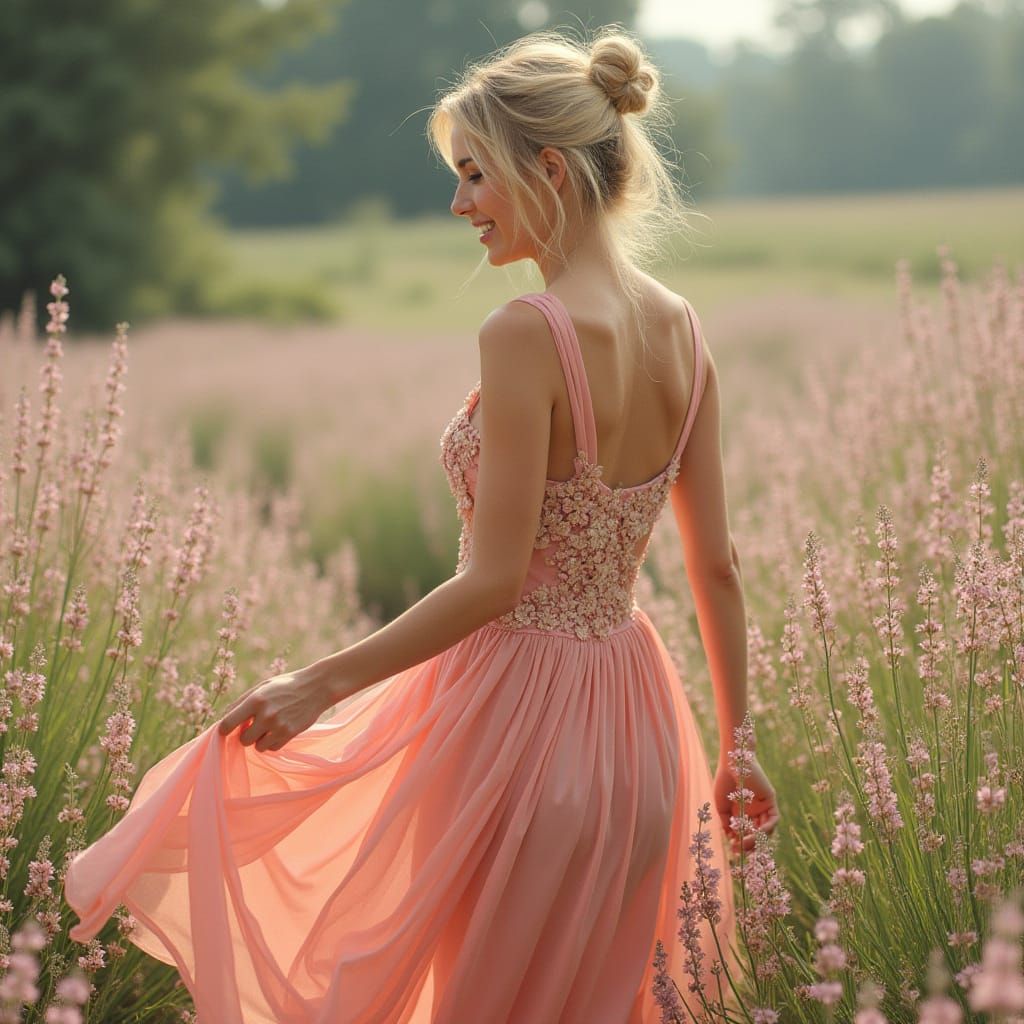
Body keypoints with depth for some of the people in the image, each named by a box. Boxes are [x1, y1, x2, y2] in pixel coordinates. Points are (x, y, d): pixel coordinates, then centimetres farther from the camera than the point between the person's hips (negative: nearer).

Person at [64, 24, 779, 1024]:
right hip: (631, 717, 7)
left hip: (515, 713, -7)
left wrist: (319, 684, -13)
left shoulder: (526, 333, -20)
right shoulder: (680, 329, 2)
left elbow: (494, 580, -20)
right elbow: (717, 568, 6)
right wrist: (735, 744, 16)